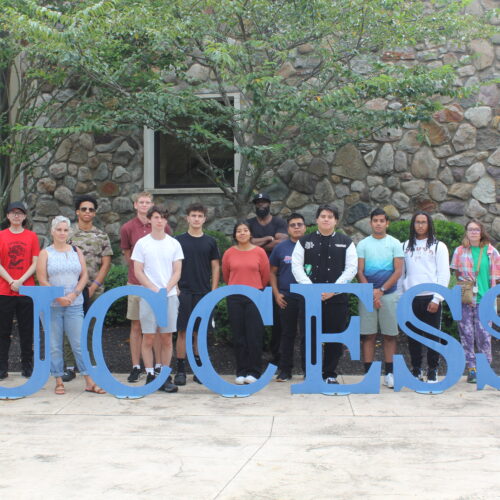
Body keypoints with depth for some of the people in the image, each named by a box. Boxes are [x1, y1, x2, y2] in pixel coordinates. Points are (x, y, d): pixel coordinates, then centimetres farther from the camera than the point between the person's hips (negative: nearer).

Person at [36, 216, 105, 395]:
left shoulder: (76, 251, 11)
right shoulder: (46, 253, 4)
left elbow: (84, 276, 6)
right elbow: (42, 279, -3)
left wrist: (74, 294, -8)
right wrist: (58, 297, -12)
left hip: (74, 305, 1)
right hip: (51, 305, -1)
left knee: (79, 343, -2)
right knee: (54, 345, 3)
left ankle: (89, 382, 0)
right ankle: (59, 381, 11)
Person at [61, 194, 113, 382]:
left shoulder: (101, 236, 7)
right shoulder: (68, 234, 4)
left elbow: (106, 263, 4)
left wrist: (94, 285, -6)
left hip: (95, 289, 1)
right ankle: (70, 366, 3)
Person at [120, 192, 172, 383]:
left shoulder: (163, 227, 0)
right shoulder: (127, 228, 1)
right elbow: (127, 256, 12)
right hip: (136, 283, 0)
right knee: (136, 326, 4)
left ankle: (159, 366, 12)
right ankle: (136, 367, 11)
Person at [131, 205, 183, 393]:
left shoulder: (174, 244, 8)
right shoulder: (142, 243, 3)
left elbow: (177, 272, 6)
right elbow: (138, 272, -1)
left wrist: (166, 289, -10)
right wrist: (155, 290, -12)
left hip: (170, 295, 2)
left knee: (166, 337, 3)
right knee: (148, 337, -2)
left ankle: (165, 377, 10)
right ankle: (150, 376, 6)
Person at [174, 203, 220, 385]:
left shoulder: (210, 242, 8)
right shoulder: (179, 240, 3)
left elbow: (215, 267, 9)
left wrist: (213, 291, 2)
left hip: (204, 293, 2)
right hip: (184, 292, -2)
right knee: (183, 331, -2)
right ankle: (180, 370, 3)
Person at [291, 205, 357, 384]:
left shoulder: (346, 242, 7)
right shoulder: (305, 241, 8)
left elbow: (351, 268, 1)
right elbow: (296, 266, 2)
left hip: (337, 297, 0)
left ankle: (330, 374, 13)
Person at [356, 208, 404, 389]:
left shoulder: (394, 243, 5)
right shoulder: (363, 244, 7)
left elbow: (398, 271, -1)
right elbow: (359, 272, 3)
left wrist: (381, 290, -11)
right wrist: (370, 293, -9)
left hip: (389, 294, 0)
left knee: (390, 334, 1)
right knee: (368, 335, 0)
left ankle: (389, 373, 7)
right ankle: (368, 373, 5)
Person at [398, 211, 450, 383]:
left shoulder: (438, 246, 4)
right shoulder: (406, 246, 13)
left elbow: (444, 275, -1)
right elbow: (401, 273, 12)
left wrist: (436, 299, -9)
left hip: (430, 298, -2)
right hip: (410, 298, 3)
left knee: (432, 335, 0)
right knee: (413, 336, 6)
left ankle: (432, 371, 8)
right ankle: (416, 369, 16)